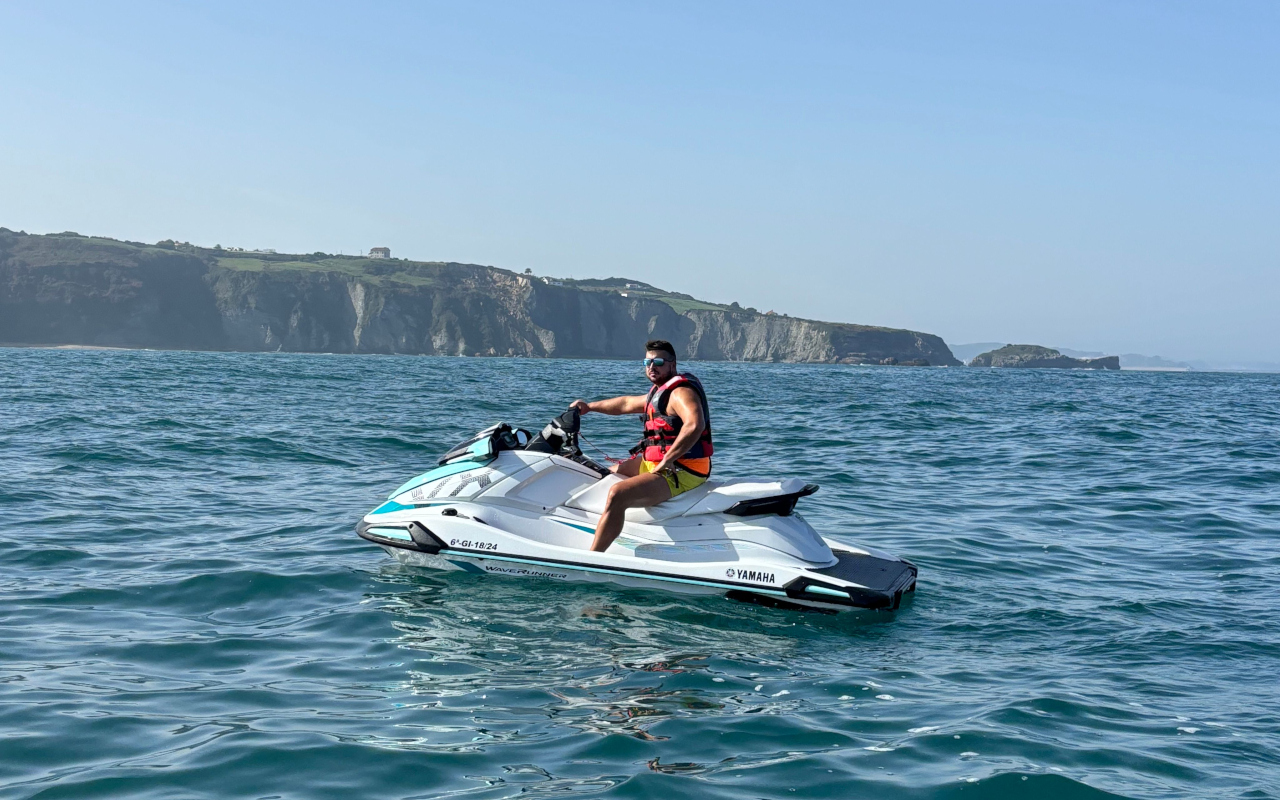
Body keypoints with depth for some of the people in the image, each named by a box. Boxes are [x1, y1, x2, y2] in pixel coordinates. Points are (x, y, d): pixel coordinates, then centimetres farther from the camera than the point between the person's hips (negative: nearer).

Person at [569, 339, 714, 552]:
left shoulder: (681, 391, -15)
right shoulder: (660, 391, 17)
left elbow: (695, 425, -33)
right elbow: (627, 403, 34)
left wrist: (665, 462, -30)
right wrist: (590, 406, 37)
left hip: (681, 473, -12)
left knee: (617, 493, -29)